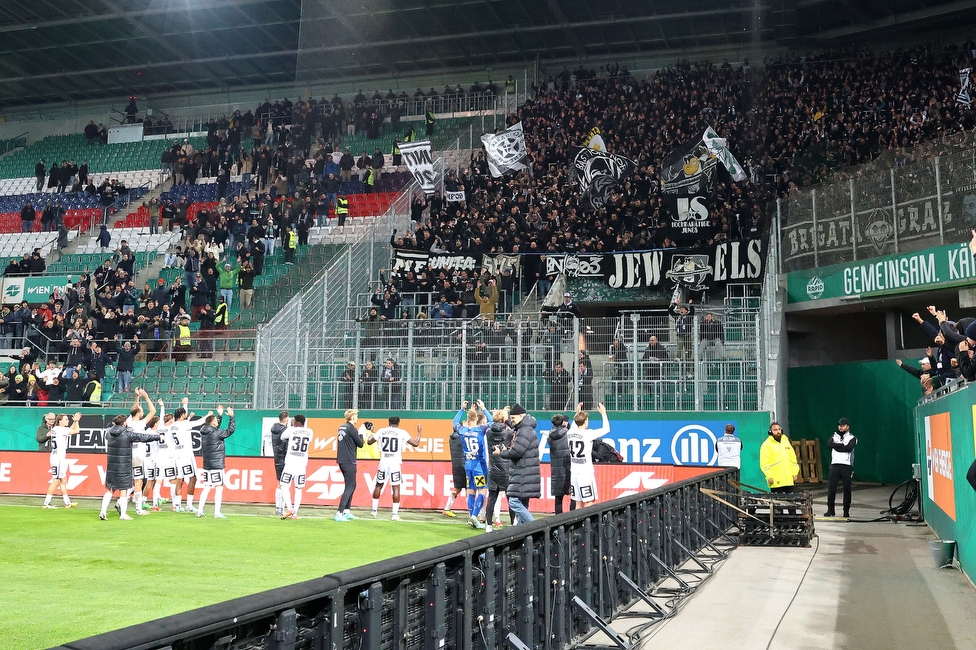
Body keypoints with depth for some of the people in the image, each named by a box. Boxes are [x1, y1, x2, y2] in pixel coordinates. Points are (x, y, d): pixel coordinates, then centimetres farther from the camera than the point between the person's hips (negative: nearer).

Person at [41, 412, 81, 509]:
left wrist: (75, 421, 22)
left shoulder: (55, 429, 14)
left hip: (61, 458, 10)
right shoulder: (59, 429, -12)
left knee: (63, 481, 11)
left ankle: (67, 503, 15)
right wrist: (76, 421, 8)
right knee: (56, 481, -7)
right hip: (58, 458, -10)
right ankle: (46, 503, -4)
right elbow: (76, 430, -8)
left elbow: (69, 430, 30)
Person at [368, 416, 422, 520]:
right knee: (396, 488, 0)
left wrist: (371, 435, 41)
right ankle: (395, 514, -4)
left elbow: (370, 442, 19)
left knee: (379, 485, 18)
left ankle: (374, 510, 24)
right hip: (395, 464, -3)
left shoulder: (381, 431, 6)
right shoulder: (401, 433, -1)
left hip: (383, 463, 3)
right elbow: (416, 443, -4)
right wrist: (419, 432, 12)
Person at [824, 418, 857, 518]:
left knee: (847, 489, 2)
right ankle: (830, 510, 7)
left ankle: (846, 511, 11)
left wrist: (836, 446, -8)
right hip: (835, 465, 2)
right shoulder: (834, 436, 14)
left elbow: (849, 448, -16)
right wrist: (842, 445, -11)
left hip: (847, 466, -2)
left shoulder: (852, 438, 4)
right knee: (831, 488, -1)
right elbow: (829, 444, -6)